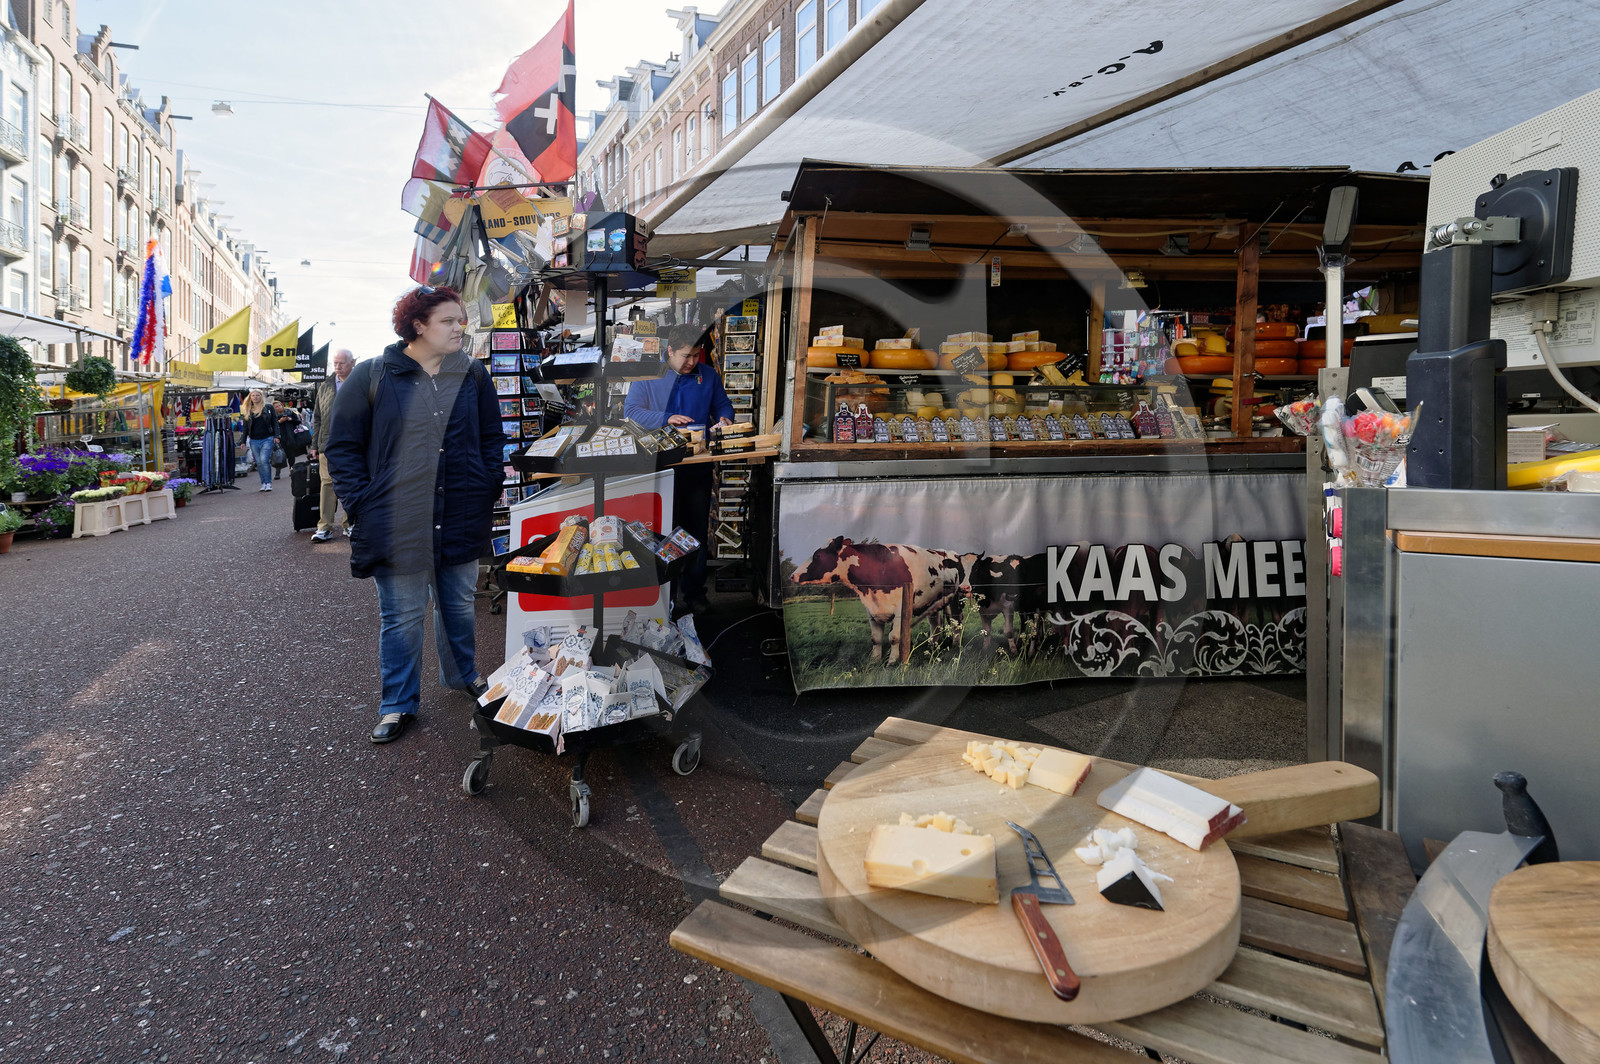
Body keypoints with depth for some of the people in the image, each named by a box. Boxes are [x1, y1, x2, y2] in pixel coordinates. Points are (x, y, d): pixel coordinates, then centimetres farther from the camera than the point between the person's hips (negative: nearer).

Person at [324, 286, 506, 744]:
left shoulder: (473, 375, 4)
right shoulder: (371, 376, -6)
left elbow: (492, 438, 13)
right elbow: (341, 446, -2)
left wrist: (488, 491, 3)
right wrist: (363, 505, -8)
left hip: (461, 520, 3)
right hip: (397, 525, -3)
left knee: (459, 604, 19)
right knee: (402, 616, 6)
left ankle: (463, 675, 41)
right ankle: (398, 705, 22)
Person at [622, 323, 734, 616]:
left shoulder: (708, 376, 10)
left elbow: (723, 405, 19)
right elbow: (631, 410, -9)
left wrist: (724, 418, -6)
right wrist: (666, 419, -23)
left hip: (698, 466, 3)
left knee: (697, 529, 8)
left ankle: (694, 590, 19)